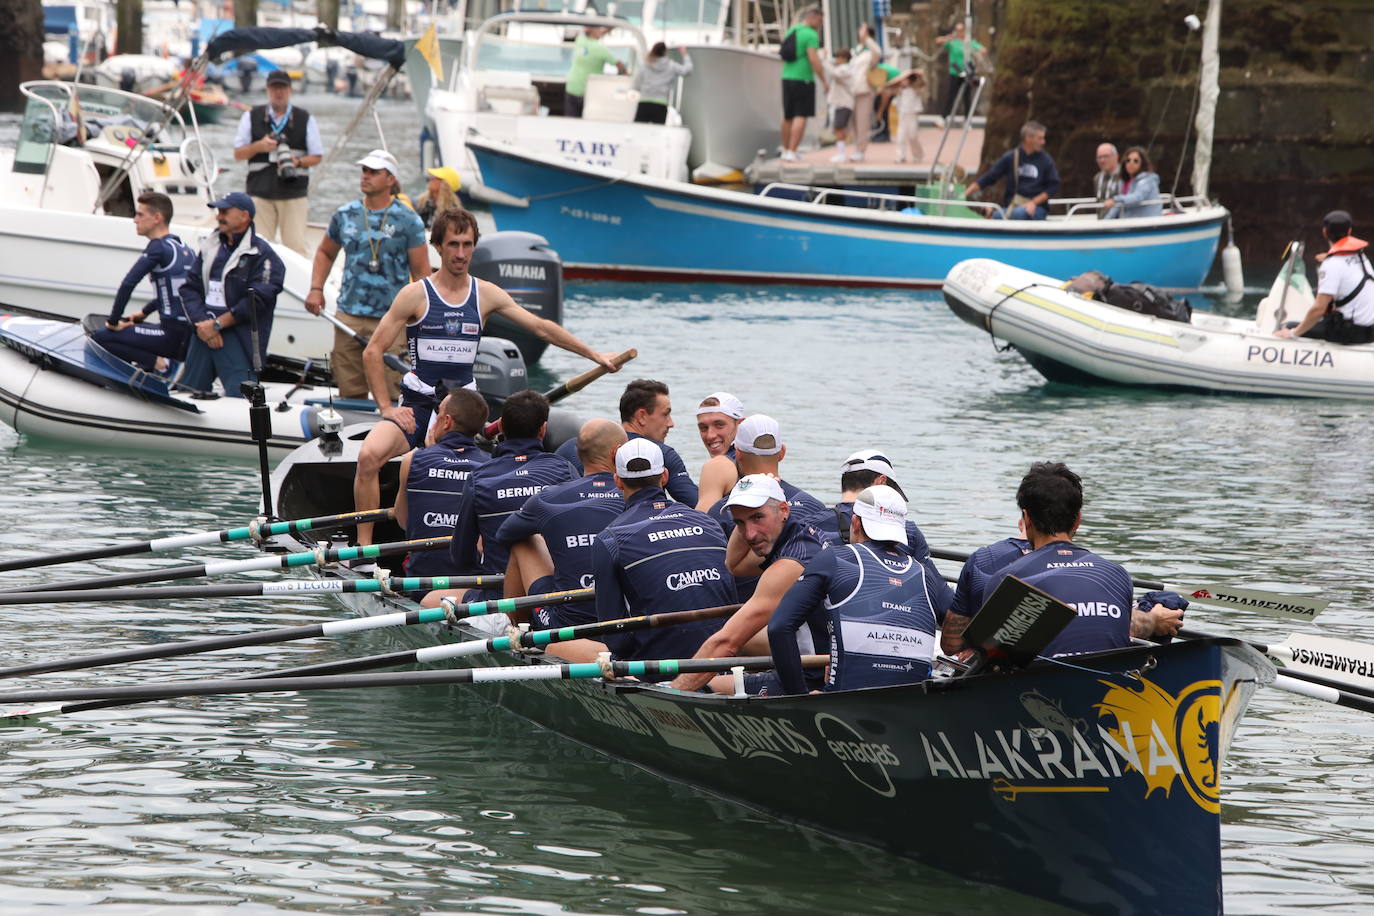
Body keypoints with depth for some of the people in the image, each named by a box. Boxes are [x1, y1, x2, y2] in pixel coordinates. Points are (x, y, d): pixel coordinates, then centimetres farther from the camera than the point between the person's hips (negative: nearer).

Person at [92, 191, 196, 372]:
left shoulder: (158, 247, -11)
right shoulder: (186, 249, 14)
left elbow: (128, 284, -17)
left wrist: (113, 322, -9)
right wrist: (144, 313, 30)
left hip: (173, 335, -9)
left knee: (101, 338, -8)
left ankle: (158, 363, -13)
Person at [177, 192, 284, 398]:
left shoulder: (261, 254, -5)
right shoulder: (210, 247, 16)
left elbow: (257, 301, -13)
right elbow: (189, 288, 12)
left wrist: (217, 324, -12)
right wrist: (201, 325, -5)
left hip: (239, 341, -7)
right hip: (204, 334, 7)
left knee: (238, 401, -17)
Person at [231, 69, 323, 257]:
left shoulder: (305, 119, 9)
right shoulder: (251, 117, 11)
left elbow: (317, 156, 10)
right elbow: (238, 153, 11)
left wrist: (298, 162, -11)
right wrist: (259, 146, -9)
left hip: (294, 191, -1)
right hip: (260, 190, 1)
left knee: (296, 245, -8)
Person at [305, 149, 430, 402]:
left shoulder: (408, 221, -1)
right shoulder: (345, 215, 10)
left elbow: (422, 273, 0)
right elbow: (325, 253, 26)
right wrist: (316, 289, 11)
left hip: (390, 322, -4)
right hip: (348, 316, 4)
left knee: (388, 396, -9)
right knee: (350, 392, 7)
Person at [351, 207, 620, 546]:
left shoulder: (487, 295, 6)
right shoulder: (416, 295, -4)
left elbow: (541, 328, 12)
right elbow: (373, 352, -3)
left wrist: (594, 355, 10)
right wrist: (386, 409, -8)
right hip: (417, 406, -3)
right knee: (369, 455, -27)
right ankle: (364, 546, -18)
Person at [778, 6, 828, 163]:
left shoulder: (790, 32, 14)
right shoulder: (811, 35, -11)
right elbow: (813, 59, -19)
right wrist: (824, 81, -13)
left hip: (787, 78, 8)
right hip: (804, 80, -8)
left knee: (788, 116, 16)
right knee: (801, 117, -7)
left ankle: (785, 151, 24)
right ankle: (792, 153, -14)